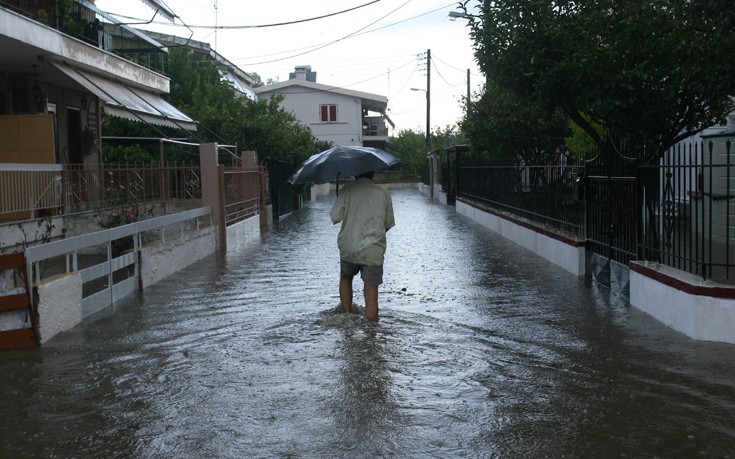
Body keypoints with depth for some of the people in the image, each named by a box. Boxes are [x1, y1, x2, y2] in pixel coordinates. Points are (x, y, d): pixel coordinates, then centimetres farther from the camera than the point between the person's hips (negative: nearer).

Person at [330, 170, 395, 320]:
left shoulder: (347, 190, -4)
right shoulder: (383, 193, 3)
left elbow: (335, 217, -9)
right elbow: (389, 223, 9)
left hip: (349, 248, 0)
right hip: (374, 251, 0)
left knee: (345, 278, 27)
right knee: (371, 292, 3)